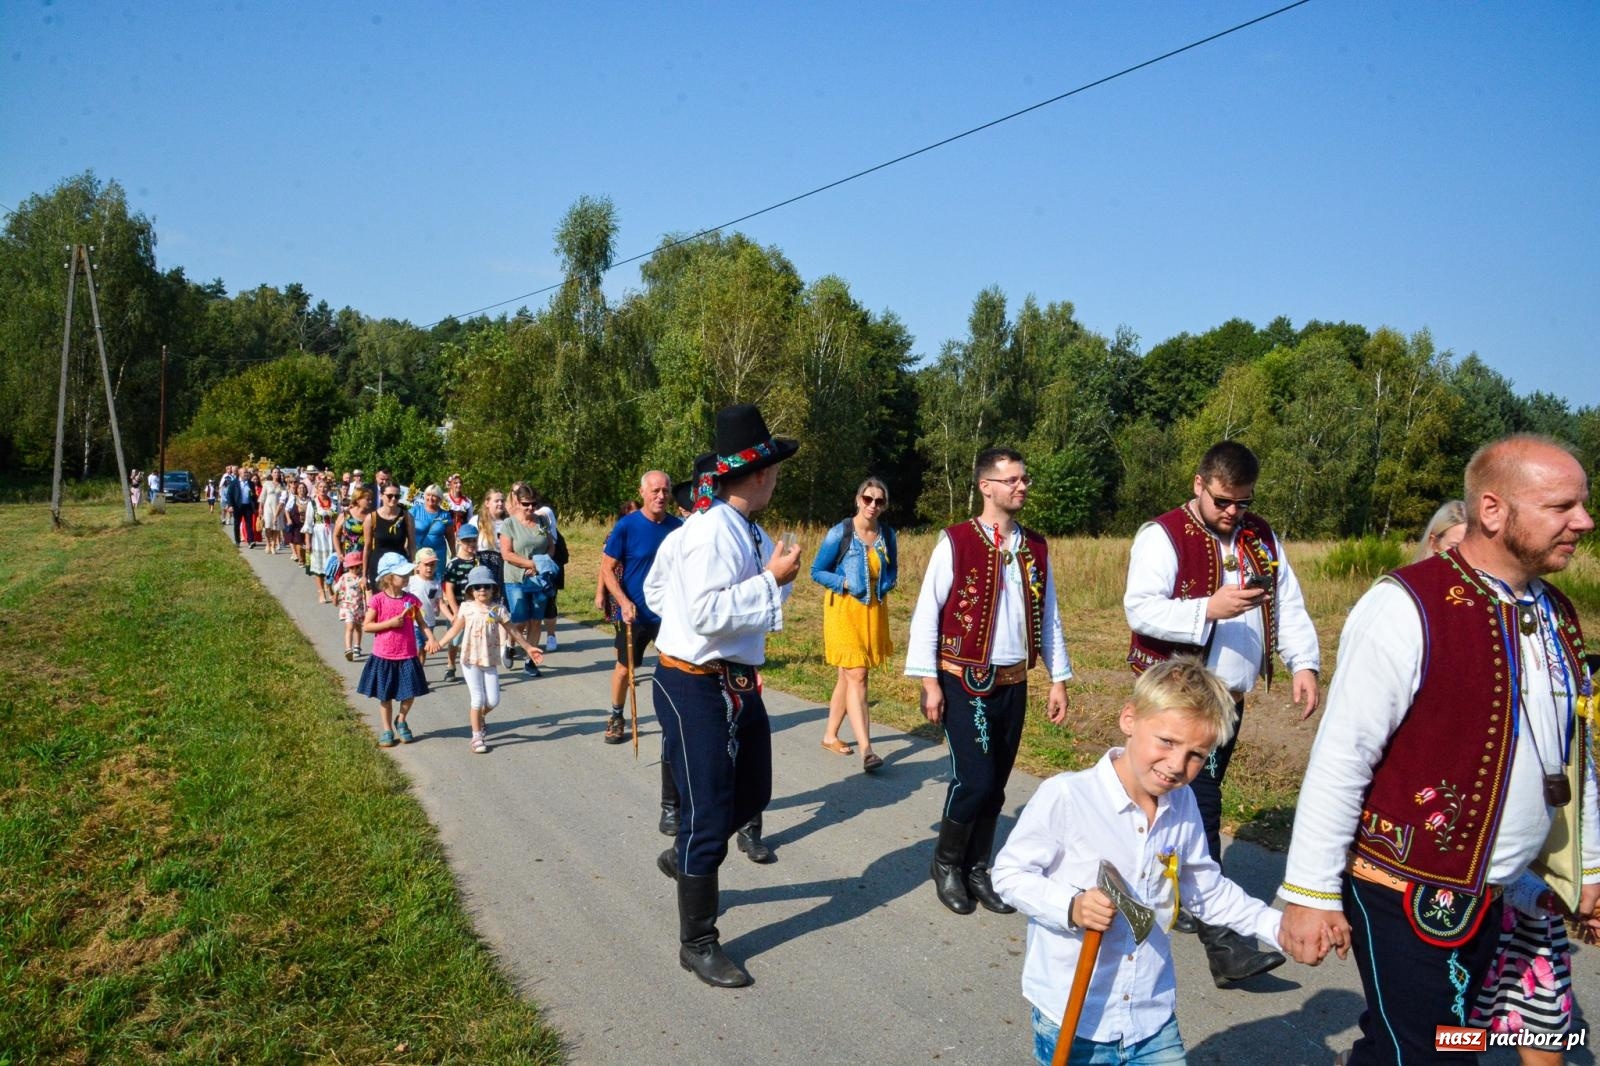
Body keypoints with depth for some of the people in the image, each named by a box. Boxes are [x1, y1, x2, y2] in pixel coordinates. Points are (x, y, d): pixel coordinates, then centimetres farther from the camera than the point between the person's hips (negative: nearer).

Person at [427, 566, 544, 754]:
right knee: (478, 698, -3)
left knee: (493, 700, 1)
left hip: (490, 661, 2)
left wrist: (528, 648, 7)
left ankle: (478, 716, 36)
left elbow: (512, 631, 6)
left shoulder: (498, 610, -1)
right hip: (470, 660, -2)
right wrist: (439, 643, -8)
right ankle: (477, 738, 10)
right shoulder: (467, 608, -1)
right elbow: (455, 629, 4)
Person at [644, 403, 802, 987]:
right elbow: (707, 614, -29)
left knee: (751, 793, 22)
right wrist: (773, 579, -23)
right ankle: (697, 944, 19)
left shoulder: (743, 529, 6)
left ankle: (685, 856, 47)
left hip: (736, 683, 9)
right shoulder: (713, 530, -22)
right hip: (696, 687, -9)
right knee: (709, 813, 2)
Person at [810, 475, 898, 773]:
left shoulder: (887, 534, 3)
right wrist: (846, 584, -17)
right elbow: (817, 571, -5)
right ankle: (866, 749, -13)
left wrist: (885, 585, -5)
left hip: (874, 611, 5)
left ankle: (830, 735, 29)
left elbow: (892, 569, 15)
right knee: (857, 676, -11)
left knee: (848, 676, 14)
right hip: (845, 609, -5)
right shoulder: (840, 533, -11)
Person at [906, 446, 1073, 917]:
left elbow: (1049, 616, 12)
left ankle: (977, 870, 28)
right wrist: (929, 681, -12)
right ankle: (946, 864, 16)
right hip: (965, 682, -5)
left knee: (996, 785, 10)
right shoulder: (956, 541, -8)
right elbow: (927, 612, -8)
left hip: (1013, 684, 5)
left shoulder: (1036, 548, 7)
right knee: (974, 781, -8)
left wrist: (1058, 679, 9)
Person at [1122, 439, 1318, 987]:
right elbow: (1140, 609, -19)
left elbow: (1289, 605, 9)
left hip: (1231, 696, 7)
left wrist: (1304, 663, -6)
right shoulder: (1163, 535, -10)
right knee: (1199, 806, -11)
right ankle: (1223, 944, -11)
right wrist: (1210, 609, -30)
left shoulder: (1261, 538, 10)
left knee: (1195, 799, 16)